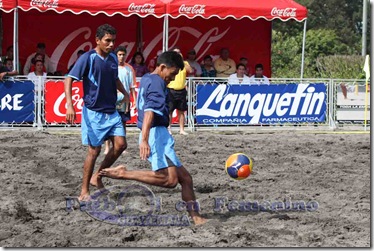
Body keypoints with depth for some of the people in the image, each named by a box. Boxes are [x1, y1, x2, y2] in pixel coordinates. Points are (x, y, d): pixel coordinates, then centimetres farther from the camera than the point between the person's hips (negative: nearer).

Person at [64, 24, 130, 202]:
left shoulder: (113, 58, 7)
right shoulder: (88, 58, -13)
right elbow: (69, 79, -19)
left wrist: (124, 93, 13)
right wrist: (69, 105, -29)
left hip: (111, 111, 6)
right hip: (93, 112, -6)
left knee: (120, 145, -2)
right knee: (94, 150, -4)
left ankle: (97, 177, 16)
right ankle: (84, 192, 7)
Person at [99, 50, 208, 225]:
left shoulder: (146, 79, 22)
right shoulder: (157, 82, -9)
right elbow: (149, 112, -23)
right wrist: (144, 140, -34)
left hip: (160, 136, 11)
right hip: (156, 134, -11)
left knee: (185, 178, 8)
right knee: (170, 179, -24)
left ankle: (194, 216, 3)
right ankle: (124, 173, -19)